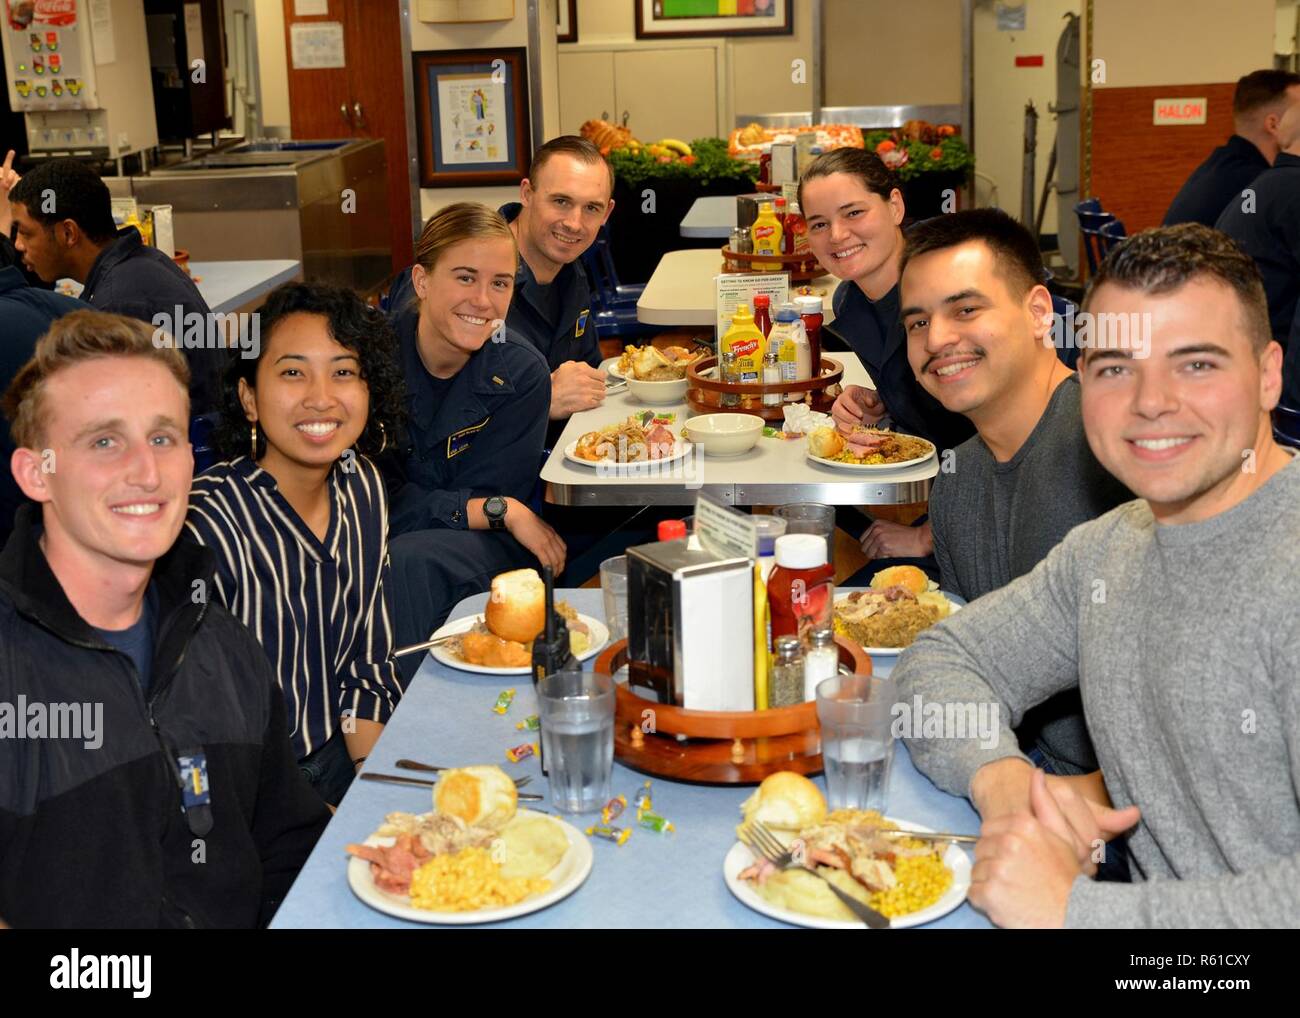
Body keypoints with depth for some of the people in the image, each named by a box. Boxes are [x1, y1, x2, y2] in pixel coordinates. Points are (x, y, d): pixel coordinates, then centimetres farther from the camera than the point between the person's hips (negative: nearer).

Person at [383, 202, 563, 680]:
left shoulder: (521, 373, -10)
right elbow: (375, 499, -14)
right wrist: (502, 510, -18)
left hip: (484, 550, 0)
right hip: (375, 537, 1)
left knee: (409, 559, -33)